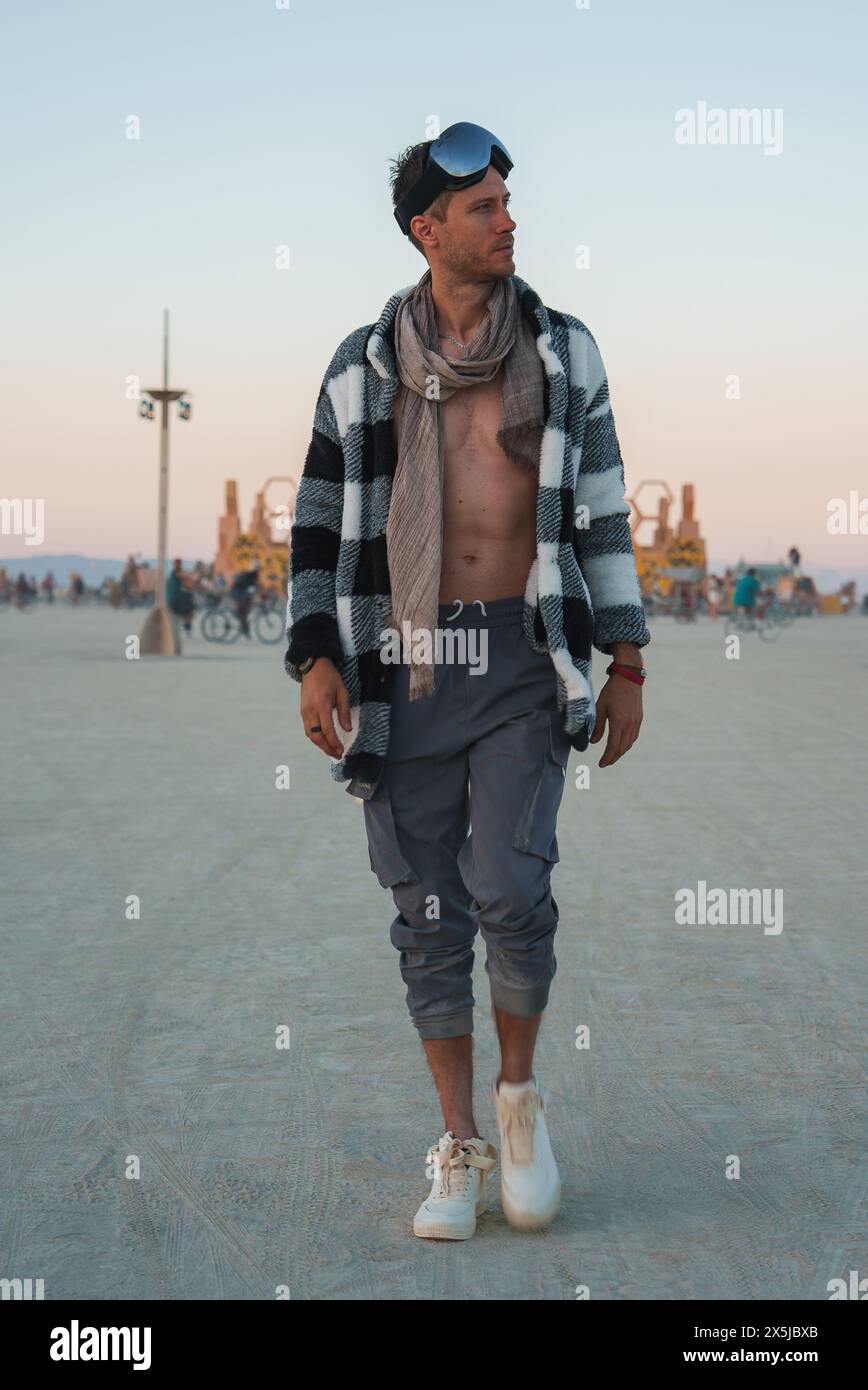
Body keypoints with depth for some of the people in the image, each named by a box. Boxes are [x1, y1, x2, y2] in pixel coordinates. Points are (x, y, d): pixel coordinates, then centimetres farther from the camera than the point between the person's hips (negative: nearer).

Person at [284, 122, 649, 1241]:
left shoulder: (563, 352, 7)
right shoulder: (363, 369, 5)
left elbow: (601, 508, 9)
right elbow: (320, 522, 8)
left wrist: (628, 661, 5)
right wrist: (315, 658, -4)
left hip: (524, 663, -1)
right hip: (404, 665, 1)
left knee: (510, 889, -15)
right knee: (429, 911, 4)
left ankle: (519, 1093, 14)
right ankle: (460, 1150, 17)